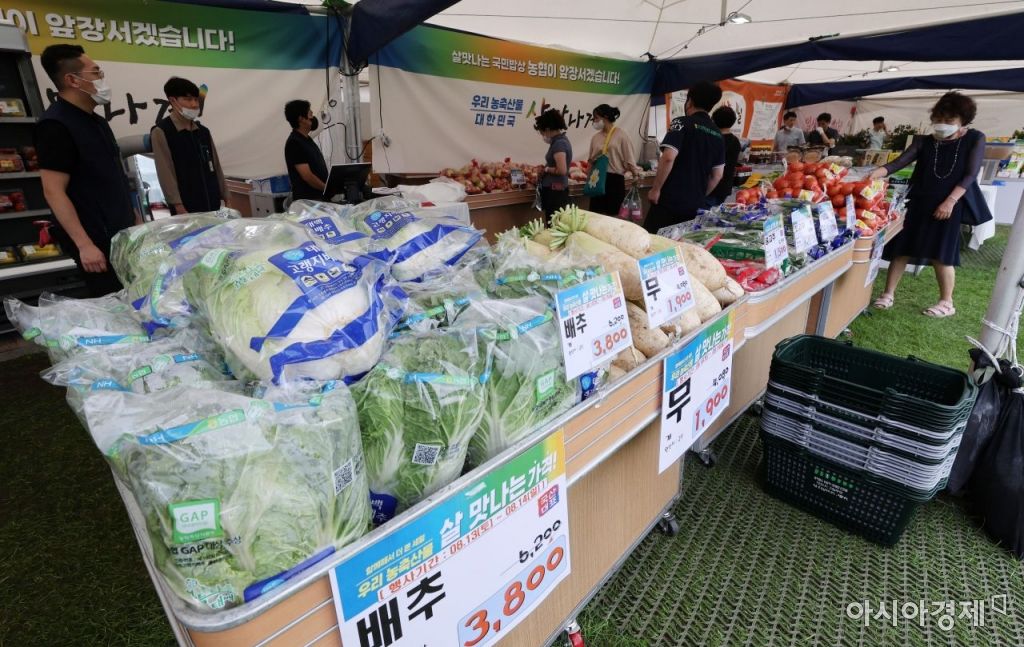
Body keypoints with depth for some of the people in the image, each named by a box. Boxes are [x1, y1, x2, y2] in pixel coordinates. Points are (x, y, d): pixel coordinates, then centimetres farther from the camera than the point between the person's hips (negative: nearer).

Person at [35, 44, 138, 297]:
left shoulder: (95, 121, 13)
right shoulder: (56, 125, -14)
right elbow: (53, 192, -18)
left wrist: (133, 215, 20)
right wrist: (84, 244, -23)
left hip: (120, 233, 8)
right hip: (97, 239, -8)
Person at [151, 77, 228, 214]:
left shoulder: (204, 132, 16)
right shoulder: (161, 132, -2)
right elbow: (166, 174, -9)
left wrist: (225, 198, 11)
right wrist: (179, 208, -17)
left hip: (213, 206, 5)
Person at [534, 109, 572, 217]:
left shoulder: (559, 144, -17)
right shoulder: (562, 140, 12)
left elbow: (562, 170, -25)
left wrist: (547, 169, -11)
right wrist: (546, 167, 12)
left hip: (555, 191, -10)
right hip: (557, 189, 10)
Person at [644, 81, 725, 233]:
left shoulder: (682, 123, -5)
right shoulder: (717, 134, 13)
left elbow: (668, 157, -20)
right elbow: (718, 175, 14)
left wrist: (656, 189, -11)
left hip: (670, 200, -6)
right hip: (696, 205, 6)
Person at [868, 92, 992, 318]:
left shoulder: (974, 139, 2)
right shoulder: (924, 142, 6)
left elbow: (970, 175, -4)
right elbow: (900, 162, -7)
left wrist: (950, 201, -15)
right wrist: (877, 172, -27)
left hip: (948, 205, -2)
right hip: (918, 201, 2)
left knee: (941, 255, -2)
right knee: (901, 248, -1)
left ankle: (946, 303, 13)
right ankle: (888, 294, 10)